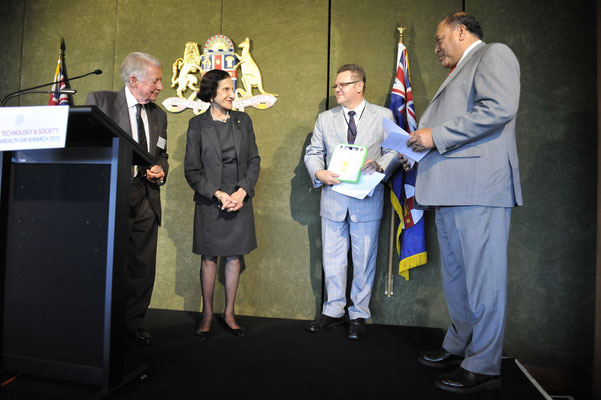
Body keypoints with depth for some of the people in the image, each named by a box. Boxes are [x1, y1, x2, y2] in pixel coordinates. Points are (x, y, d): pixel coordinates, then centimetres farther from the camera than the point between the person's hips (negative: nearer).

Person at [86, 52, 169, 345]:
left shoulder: (158, 114, 15)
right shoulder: (99, 101, 0)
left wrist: (160, 171, 0)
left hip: (145, 199, 5)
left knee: (143, 266, 8)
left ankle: (133, 323, 25)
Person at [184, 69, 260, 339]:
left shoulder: (243, 120, 7)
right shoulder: (197, 124, 0)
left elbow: (254, 160, 6)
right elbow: (191, 170, -2)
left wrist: (242, 191, -8)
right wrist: (218, 194, -13)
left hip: (241, 200, 2)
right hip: (210, 203, -2)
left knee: (235, 258, 8)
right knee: (209, 258, 6)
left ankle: (229, 313, 22)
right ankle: (207, 314, 22)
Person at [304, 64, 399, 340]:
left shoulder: (383, 116, 6)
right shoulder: (325, 119, 12)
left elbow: (393, 151, 4)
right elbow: (312, 153, 11)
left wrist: (379, 165, -17)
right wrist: (319, 173, -9)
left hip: (366, 200, -2)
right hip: (333, 199, 3)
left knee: (364, 262, 5)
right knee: (332, 260, 9)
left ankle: (359, 316, 20)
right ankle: (333, 312, 24)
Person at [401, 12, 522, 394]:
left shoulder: (494, 53, 0)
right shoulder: (459, 73, 28)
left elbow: (499, 108, -18)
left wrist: (436, 135, -15)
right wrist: (420, 150, 14)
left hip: (479, 188, -10)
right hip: (451, 190, 10)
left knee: (482, 279, -4)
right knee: (456, 275, 16)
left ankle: (484, 366, 7)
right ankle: (459, 346, 29)